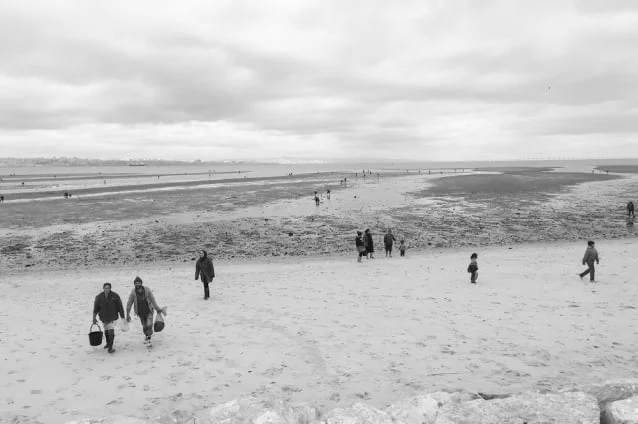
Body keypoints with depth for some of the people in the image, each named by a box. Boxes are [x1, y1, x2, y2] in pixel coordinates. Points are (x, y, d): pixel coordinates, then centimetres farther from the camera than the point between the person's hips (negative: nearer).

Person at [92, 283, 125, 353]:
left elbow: (120, 307, -7)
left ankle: (110, 347, -10)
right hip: (103, 317, 3)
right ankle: (108, 343, 44)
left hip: (112, 317, -3)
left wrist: (122, 317, -4)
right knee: (106, 331, 19)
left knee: (111, 331, -15)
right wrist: (94, 317, 1)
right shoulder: (99, 297, -7)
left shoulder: (115, 296, -13)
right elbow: (96, 308, 2)